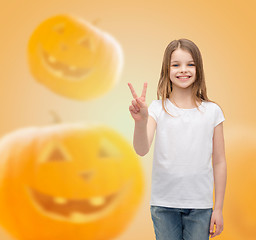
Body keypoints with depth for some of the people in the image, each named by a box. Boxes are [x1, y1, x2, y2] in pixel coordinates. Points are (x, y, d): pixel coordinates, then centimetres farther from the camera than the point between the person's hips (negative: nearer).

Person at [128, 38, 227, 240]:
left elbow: (219, 162, 3)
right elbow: (142, 150, -16)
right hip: (164, 204, 0)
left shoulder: (212, 111, -1)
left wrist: (218, 208, 3)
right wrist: (141, 121, -35)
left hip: (200, 205, 0)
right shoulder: (157, 109, -3)